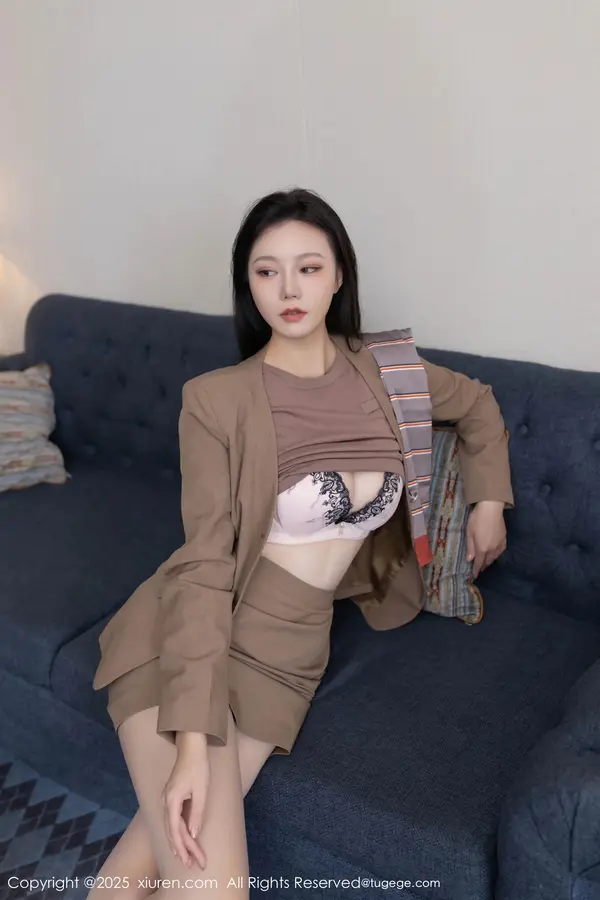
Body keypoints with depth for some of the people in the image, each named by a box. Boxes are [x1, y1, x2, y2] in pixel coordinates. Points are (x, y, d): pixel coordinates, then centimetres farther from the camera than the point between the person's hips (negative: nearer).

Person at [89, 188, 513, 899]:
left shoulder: (382, 372, 2)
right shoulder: (217, 399, -11)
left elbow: (478, 406, 23)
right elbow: (204, 565, -14)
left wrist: (489, 502, 20)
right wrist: (192, 741, -20)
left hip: (287, 652, 4)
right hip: (188, 641, -3)